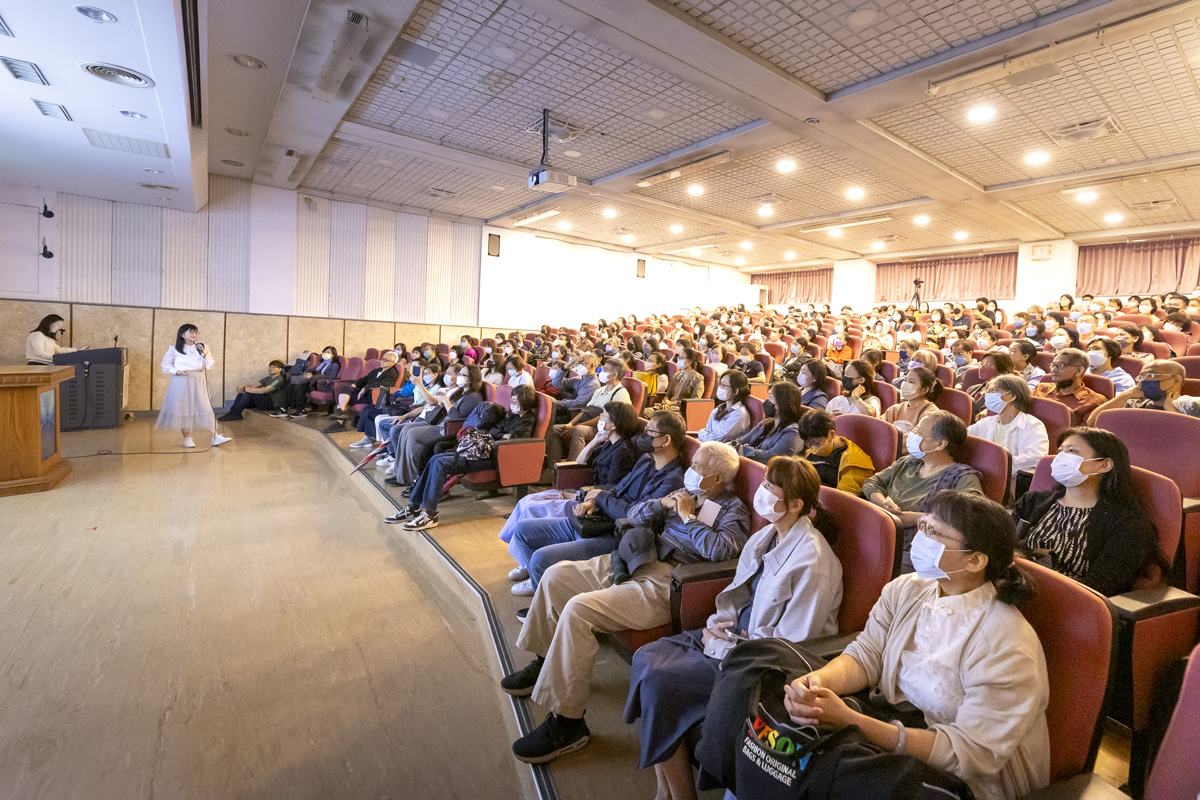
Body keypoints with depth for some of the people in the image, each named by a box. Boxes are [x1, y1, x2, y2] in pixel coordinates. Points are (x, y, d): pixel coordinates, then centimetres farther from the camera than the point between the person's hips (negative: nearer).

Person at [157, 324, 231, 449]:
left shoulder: (203, 347, 10)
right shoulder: (175, 349, 4)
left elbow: (210, 366, 7)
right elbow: (166, 364, 9)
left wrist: (204, 354, -8)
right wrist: (176, 371, -7)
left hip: (198, 382, 1)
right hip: (181, 382, -1)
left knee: (205, 407, -5)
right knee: (183, 408, 1)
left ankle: (216, 437, -9)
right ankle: (187, 438, 10)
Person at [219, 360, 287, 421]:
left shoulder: (279, 379, -13)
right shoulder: (268, 378, 16)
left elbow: (263, 391, -23)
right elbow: (254, 386, 7)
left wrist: (245, 388, -20)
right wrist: (242, 387, -14)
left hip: (273, 403, -8)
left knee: (249, 393, -24)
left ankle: (235, 414, -14)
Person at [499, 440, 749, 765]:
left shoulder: (733, 509, -2)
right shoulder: (685, 493, 19)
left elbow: (720, 549, -25)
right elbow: (633, 515, 19)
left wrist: (687, 516, -13)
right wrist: (660, 504, -1)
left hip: (665, 584, -9)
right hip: (639, 562, 9)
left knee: (578, 609, -25)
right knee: (556, 575, 6)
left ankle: (567, 721, -10)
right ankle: (546, 663, 25)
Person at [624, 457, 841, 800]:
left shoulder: (812, 560, -22)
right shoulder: (765, 537, 4)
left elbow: (791, 642, -20)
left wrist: (728, 645, -16)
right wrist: (715, 623, -3)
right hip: (734, 633, 9)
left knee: (659, 681, -19)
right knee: (646, 657, -6)